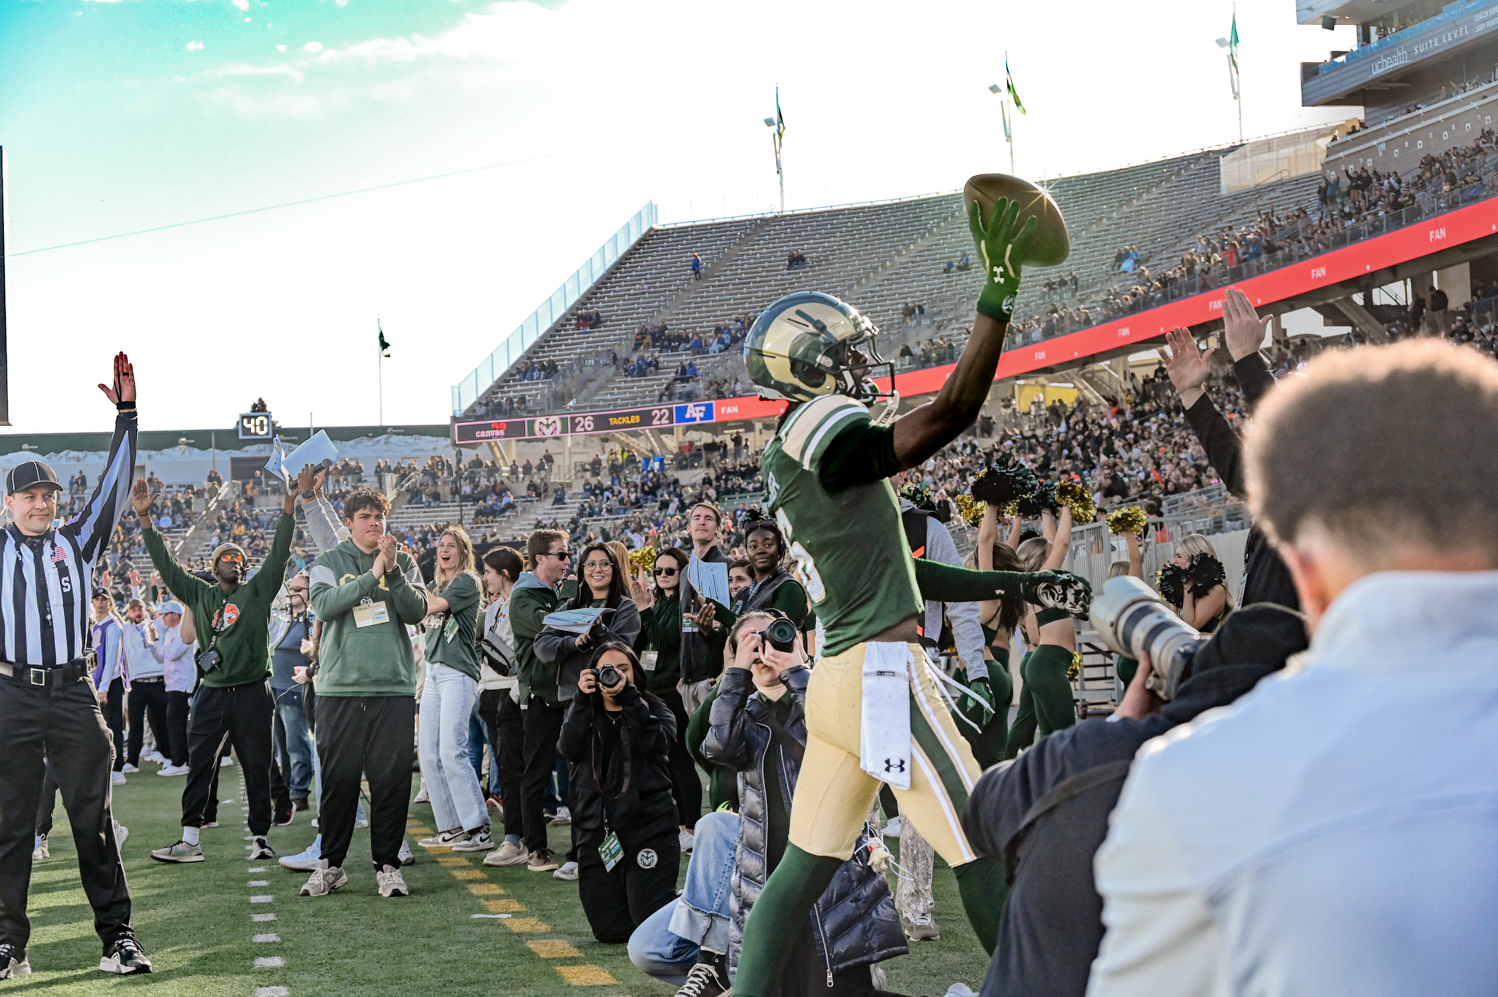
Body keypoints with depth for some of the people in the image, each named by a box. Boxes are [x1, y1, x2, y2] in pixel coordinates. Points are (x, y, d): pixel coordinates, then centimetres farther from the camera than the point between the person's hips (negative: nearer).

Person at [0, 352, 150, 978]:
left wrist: (126, 413, 0)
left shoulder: (77, 540, 11)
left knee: (93, 819, 3)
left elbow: (114, 485, 7)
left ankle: (116, 934, 6)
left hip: (74, 696, 1)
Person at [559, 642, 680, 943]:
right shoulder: (585, 714, 14)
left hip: (649, 827, -3)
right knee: (610, 931, 1)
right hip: (596, 831, 3)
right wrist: (582, 700, -16)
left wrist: (629, 696, -21)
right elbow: (570, 749, -7)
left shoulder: (654, 712, 6)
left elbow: (657, 743, -17)